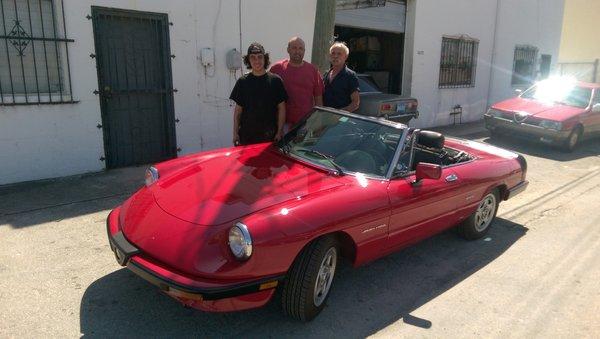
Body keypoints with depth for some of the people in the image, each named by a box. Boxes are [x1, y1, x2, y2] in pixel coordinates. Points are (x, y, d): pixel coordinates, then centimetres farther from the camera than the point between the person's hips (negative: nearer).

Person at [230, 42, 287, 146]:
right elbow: (238, 109, 8)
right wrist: (235, 133, 3)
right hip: (246, 134, 2)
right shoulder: (242, 81, 7)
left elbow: (281, 108, 2)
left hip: (269, 134, -1)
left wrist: (280, 131, -4)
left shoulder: (275, 80, 1)